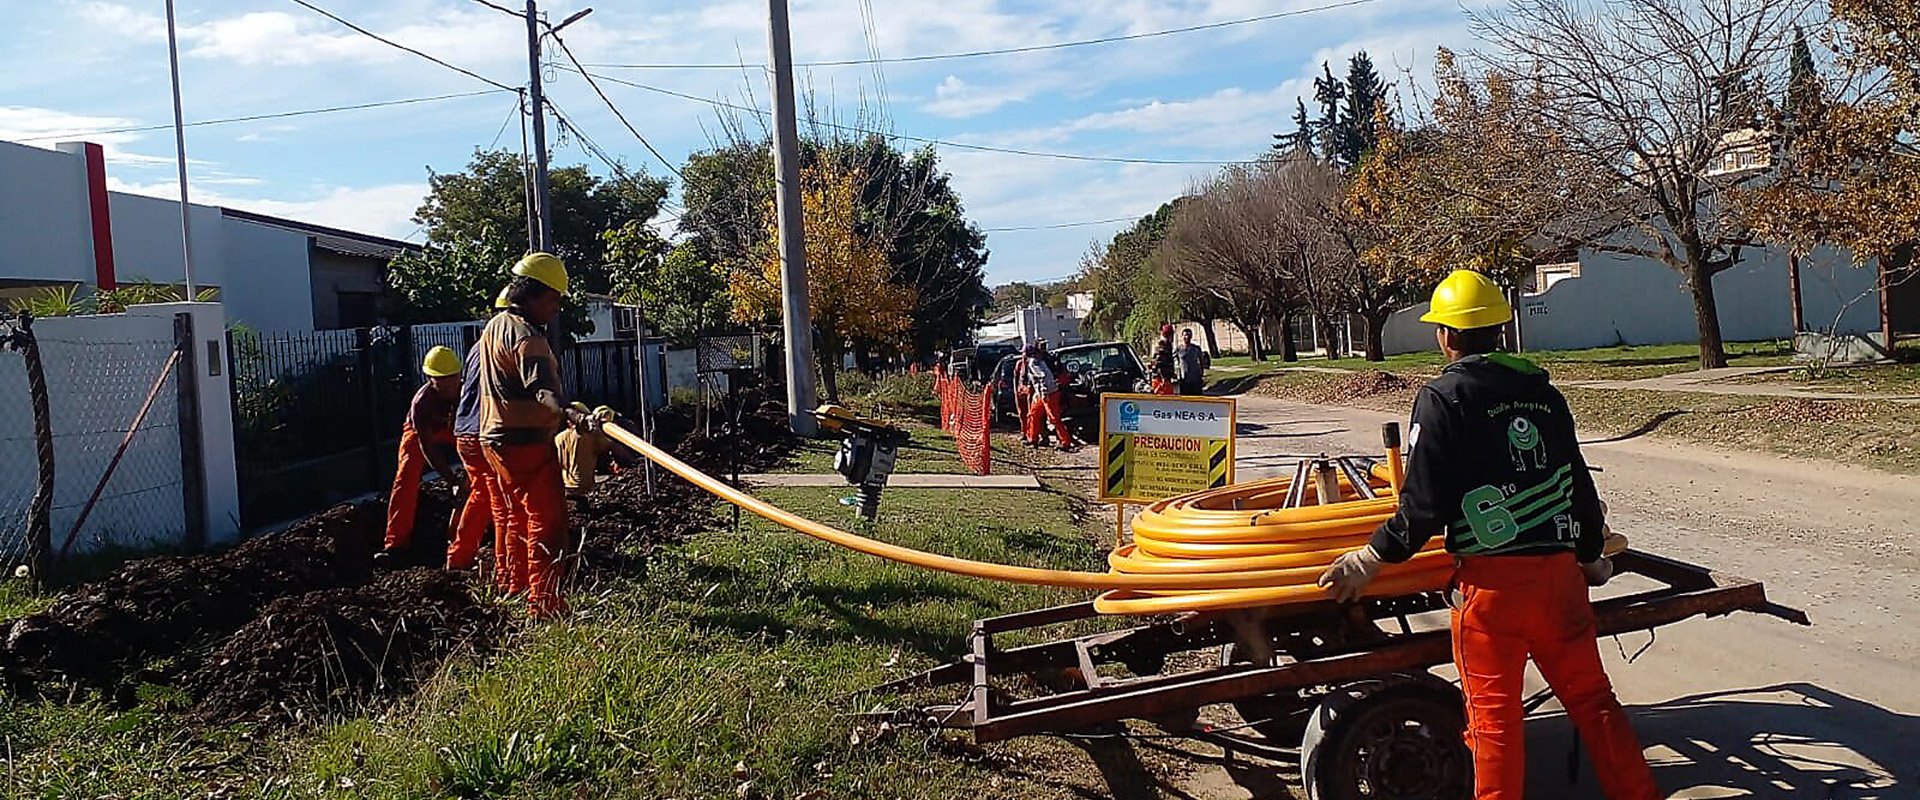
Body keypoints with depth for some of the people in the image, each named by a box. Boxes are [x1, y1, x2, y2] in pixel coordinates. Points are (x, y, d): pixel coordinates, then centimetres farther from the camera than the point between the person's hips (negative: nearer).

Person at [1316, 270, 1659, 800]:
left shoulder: (1442, 399, -6)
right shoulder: (1543, 393, 11)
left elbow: (1425, 504, -12)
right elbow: (1579, 485, 17)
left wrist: (1371, 560, -2)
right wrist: (1591, 555, 31)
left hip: (1490, 579, -5)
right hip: (1560, 570, 5)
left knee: (1494, 719, 4)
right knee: (1592, 699, 16)